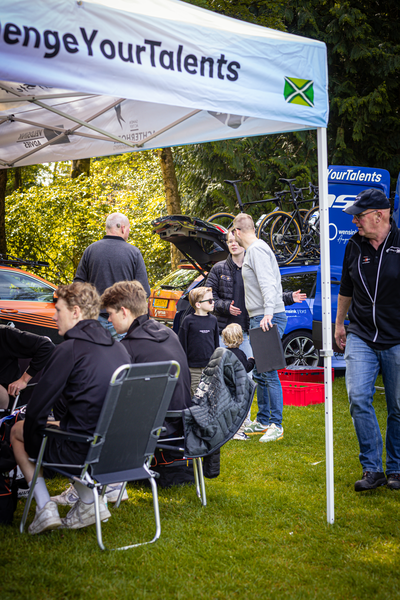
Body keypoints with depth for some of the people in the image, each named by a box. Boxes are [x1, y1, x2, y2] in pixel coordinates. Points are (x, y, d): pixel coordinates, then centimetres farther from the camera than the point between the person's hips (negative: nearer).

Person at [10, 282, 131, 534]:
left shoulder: (70, 349, -14)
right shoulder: (118, 347, 8)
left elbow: (37, 409, -10)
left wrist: (32, 447, 7)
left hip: (83, 451, -7)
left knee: (18, 430, 20)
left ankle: (45, 507, 12)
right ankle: (90, 501, 18)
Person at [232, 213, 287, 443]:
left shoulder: (257, 249, -11)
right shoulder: (253, 250, 21)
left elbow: (267, 283, -22)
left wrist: (269, 312, -30)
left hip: (269, 319, -11)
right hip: (259, 319, 11)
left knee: (269, 372, -10)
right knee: (259, 372, 15)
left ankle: (276, 425, -7)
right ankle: (263, 421, 23)